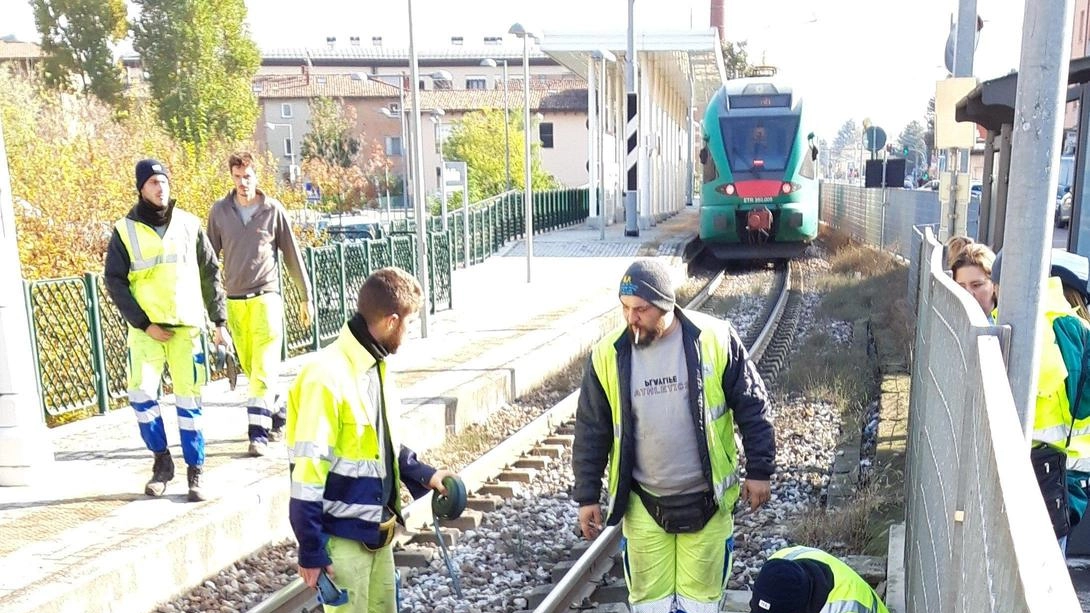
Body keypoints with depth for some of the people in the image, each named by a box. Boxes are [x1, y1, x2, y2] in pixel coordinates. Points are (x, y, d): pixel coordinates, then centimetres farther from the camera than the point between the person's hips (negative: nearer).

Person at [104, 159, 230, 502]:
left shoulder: (189, 224, 5)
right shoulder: (125, 230, 1)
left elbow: (210, 274, 9)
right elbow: (114, 281, 0)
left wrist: (219, 322, 5)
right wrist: (143, 323, -9)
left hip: (187, 326, 1)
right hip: (146, 328, -1)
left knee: (188, 399, 1)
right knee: (141, 393, -12)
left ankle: (195, 472, 11)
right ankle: (161, 460, 10)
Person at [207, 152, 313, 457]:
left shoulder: (273, 210, -2)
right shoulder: (219, 211, 4)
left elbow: (292, 255, 3)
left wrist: (305, 297, 5)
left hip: (266, 297, -3)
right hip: (234, 301, 3)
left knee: (264, 368, -9)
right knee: (250, 368, 10)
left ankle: (259, 432, -7)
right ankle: (277, 414, 28)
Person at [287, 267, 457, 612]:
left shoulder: (377, 366, 4)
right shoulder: (327, 377, -24)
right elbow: (308, 474, -22)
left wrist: (424, 476, 10)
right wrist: (311, 551, -18)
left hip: (378, 528, 9)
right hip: (342, 536, -9)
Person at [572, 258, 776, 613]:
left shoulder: (715, 340, -12)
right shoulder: (608, 356, -8)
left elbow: (752, 407, -2)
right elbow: (592, 431, 1)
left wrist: (759, 470, -1)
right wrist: (587, 496, 3)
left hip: (706, 500, -1)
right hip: (644, 503, 1)